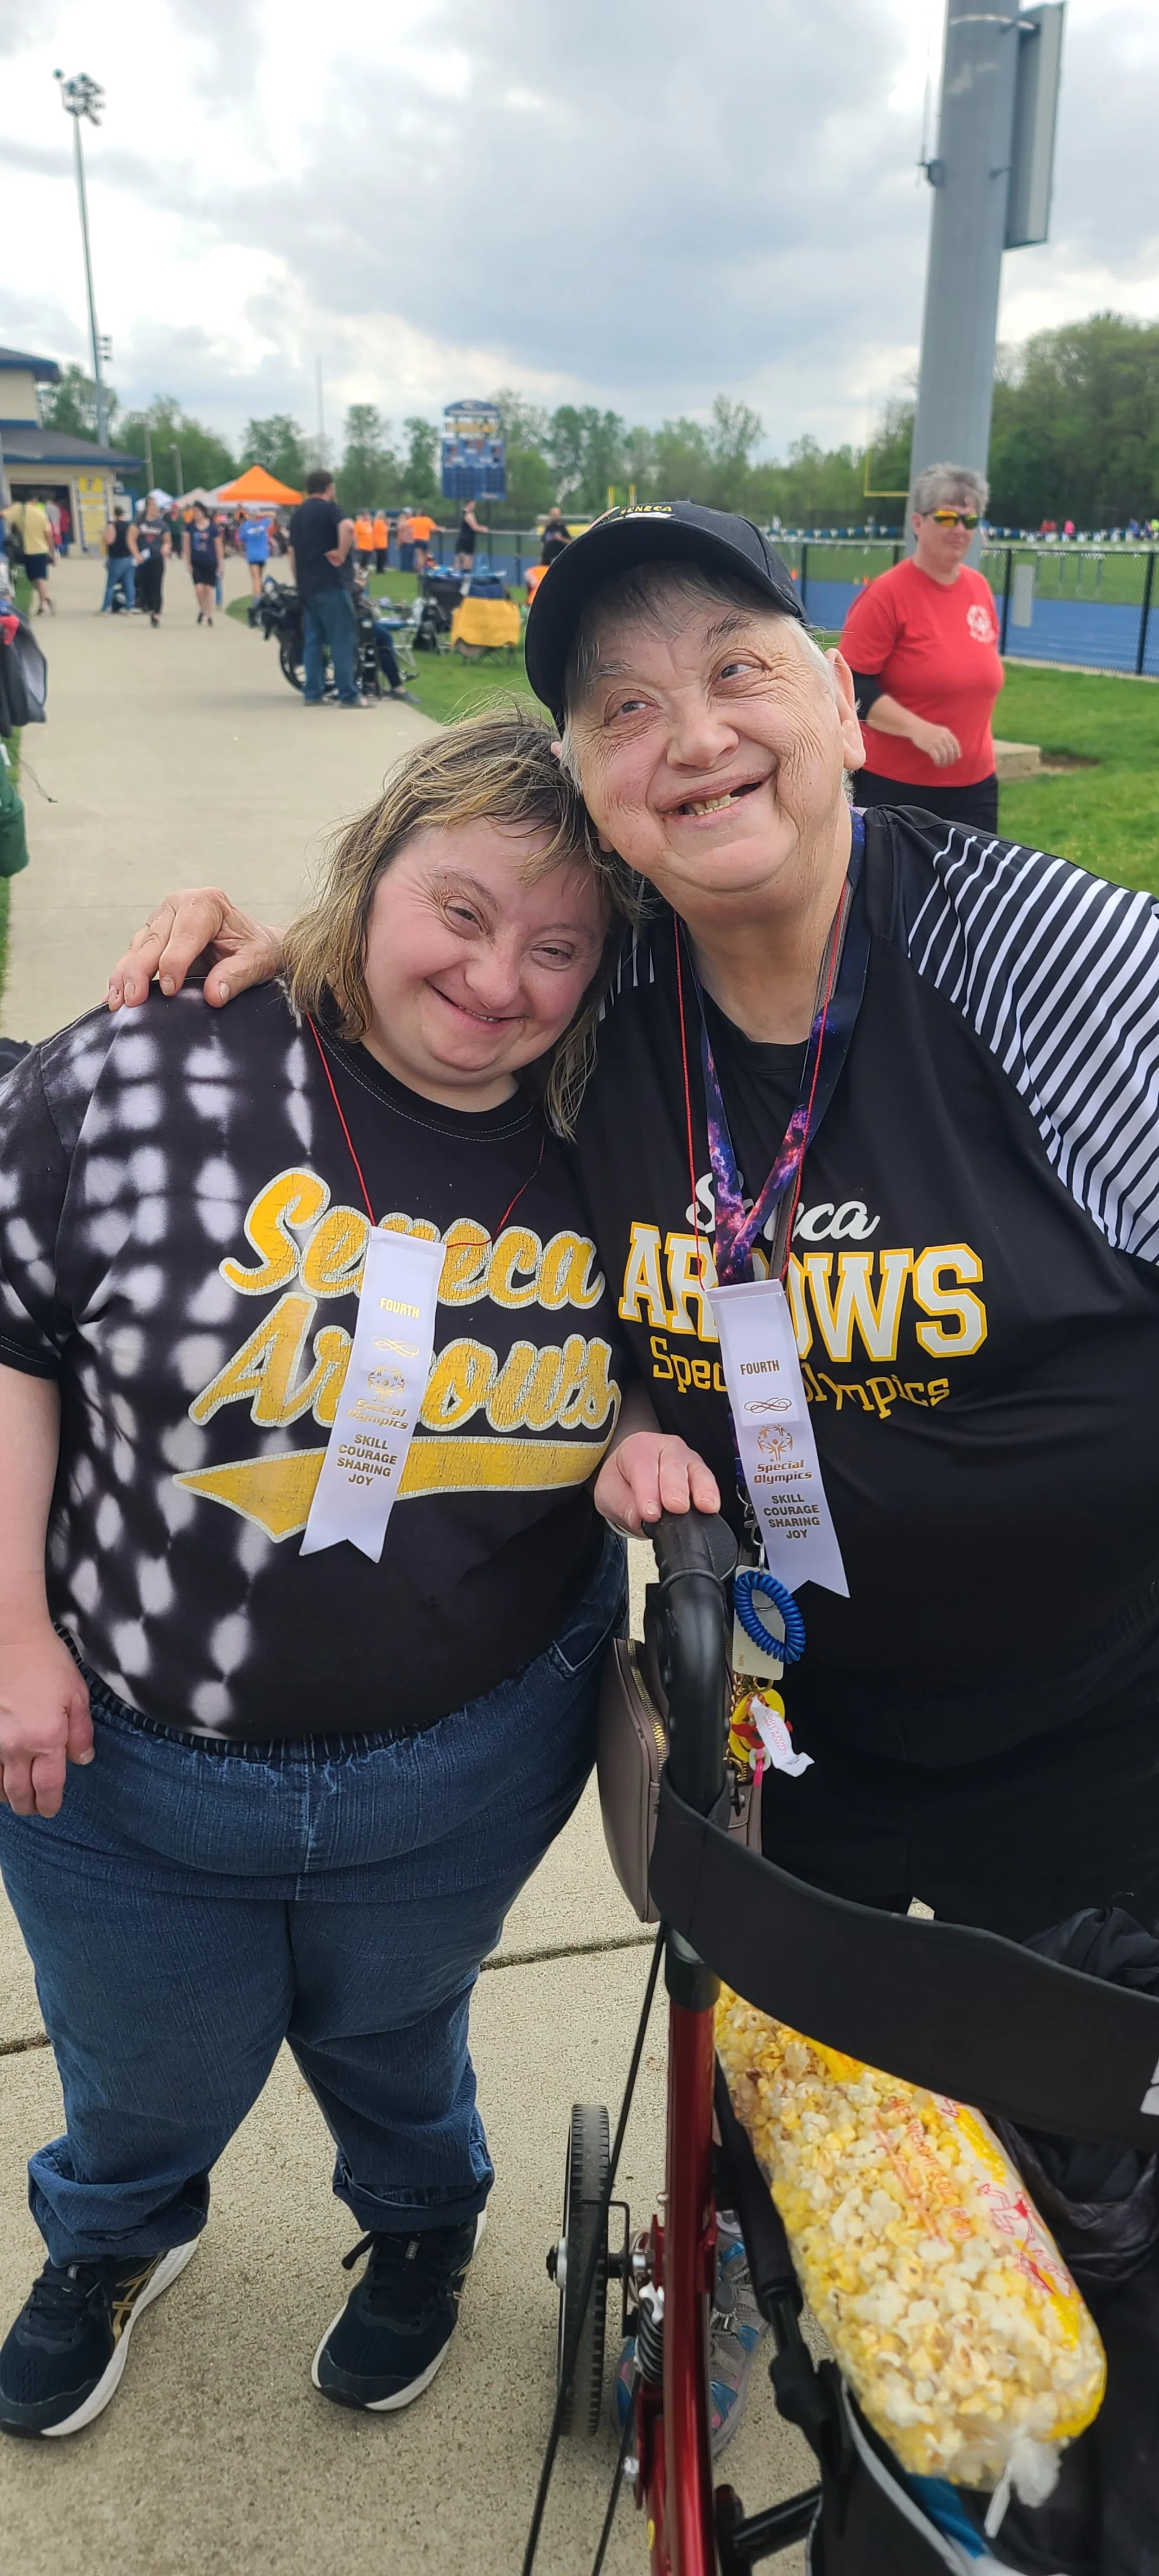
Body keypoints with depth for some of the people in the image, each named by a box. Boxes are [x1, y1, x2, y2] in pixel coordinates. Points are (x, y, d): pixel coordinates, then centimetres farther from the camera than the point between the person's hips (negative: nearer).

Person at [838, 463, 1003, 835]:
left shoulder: (979, 588, 8)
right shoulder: (887, 594, -11)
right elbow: (851, 684, -15)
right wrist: (918, 728, -24)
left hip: (974, 787, 6)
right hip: (895, 786, -6)